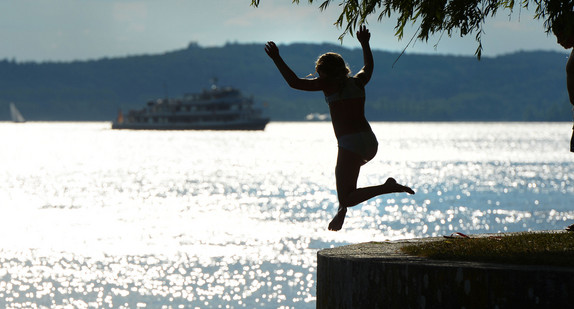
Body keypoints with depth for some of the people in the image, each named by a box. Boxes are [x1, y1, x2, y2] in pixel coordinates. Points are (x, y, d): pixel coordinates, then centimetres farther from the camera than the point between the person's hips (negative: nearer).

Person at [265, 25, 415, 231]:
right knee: (342, 170, 39)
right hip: (371, 143, 7)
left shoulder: (329, 84, -2)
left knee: (345, 200, -6)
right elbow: (369, 66, 37)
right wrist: (365, 44, 52)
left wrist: (277, 59, 3)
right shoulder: (358, 82, 14)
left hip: (351, 143, -7)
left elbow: (295, 83, -4)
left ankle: (388, 188, -22)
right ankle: (342, 210, 28)